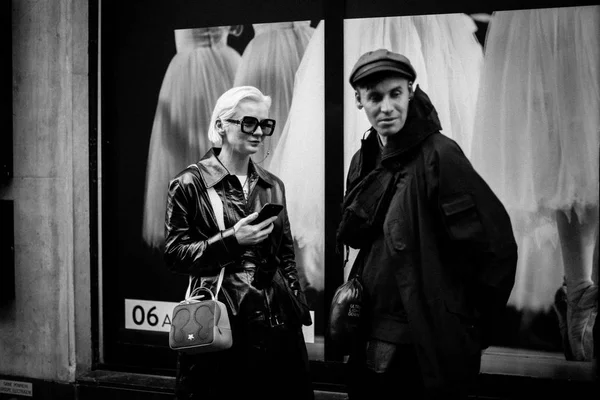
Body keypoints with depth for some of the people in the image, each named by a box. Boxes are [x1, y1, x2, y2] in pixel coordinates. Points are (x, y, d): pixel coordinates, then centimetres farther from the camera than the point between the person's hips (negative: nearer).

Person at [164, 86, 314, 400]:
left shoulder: (273, 186, 13)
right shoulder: (190, 184, -3)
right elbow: (174, 255, -6)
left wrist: (298, 308, 10)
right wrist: (231, 239, -16)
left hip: (276, 318, 5)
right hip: (219, 321, -5)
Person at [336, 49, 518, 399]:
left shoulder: (439, 155, -15)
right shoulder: (364, 161, 8)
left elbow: (495, 244, -18)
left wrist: (472, 328, -9)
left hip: (431, 352, -7)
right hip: (370, 344, 7)